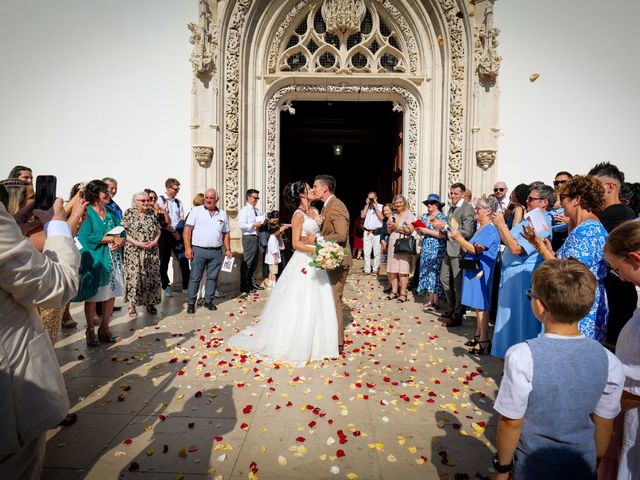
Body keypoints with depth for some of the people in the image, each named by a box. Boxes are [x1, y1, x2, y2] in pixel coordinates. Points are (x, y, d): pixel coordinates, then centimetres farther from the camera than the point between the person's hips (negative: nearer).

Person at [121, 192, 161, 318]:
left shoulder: (152, 213, 9)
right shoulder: (129, 213, -2)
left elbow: (158, 230, 12)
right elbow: (123, 232, -7)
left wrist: (154, 242, -7)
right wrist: (138, 243, -15)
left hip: (151, 251, 4)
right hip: (134, 252, -4)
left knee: (152, 277, 6)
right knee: (134, 277, -4)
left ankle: (150, 303, 20)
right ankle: (132, 306, 8)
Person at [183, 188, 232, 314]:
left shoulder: (222, 214, 12)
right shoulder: (196, 211, 1)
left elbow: (226, 233, 16)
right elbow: (187, 229, -3)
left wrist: (228, 249, 8)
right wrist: (188, 248, -11)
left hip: (216, 252, 3)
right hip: (198, 250, -3)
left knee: (212, 277, 9)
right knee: (195, 278, 0)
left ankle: (208, 301, 21)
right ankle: (191, 303, 9)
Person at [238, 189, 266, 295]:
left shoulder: (258, 210, 16)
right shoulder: (244, 210, -8)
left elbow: (261, 220, 29)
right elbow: (241, 225, -19)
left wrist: (262, 223, 6)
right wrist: (254, 225, -19)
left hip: (256, 237, 8)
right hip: (249, 238, -8)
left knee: (254, 263, 17)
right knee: (247, 263, -5)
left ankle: (253, 284, 29)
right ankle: (244, 288, 1)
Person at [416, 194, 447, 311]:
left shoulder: (442, 217, -6)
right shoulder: (425, 216, 14)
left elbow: (443, 234, -17)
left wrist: (427, 231, -16)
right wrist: (418, 229, -3)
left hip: (437, 250, -7)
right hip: (426, 249, 7)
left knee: (434, 273, -7)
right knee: (426, 273, 6)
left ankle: (435, 303, -1)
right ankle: (429, 300, 12)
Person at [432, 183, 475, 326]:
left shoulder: (467, 208, -12)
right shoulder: (451, 207, 15)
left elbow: (467, 232, -20)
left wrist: (446, 226, -20)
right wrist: (441, 227, 1)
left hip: (459, 250, -9)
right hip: (449, 249, 9)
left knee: (458, 283, 0)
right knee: (445, 279, 17)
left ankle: (457, 316, 13)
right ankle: (452, 309, 33)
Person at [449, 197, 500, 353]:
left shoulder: (490, 230, -14)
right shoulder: (480, 228, 17)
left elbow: (476, 249, -20)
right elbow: (468, 249, 17)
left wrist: (459, 238, -11)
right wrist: (459, 238, 7)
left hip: (481, 272, -10)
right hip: (473, 270, 10)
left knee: (481, 306, -6)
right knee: (477, 306, 15)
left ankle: (484, 343, -1)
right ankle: (478, 336, 25)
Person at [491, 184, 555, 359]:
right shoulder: (528, 219, 12)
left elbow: (516, 248, -25)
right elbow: (508, 241, 16)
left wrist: (502, 225, -18)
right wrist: (499, 226, 5)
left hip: (523, 279, -10)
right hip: (512, 275, 10)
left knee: (519, 320, 1)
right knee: (511, 318, 19)